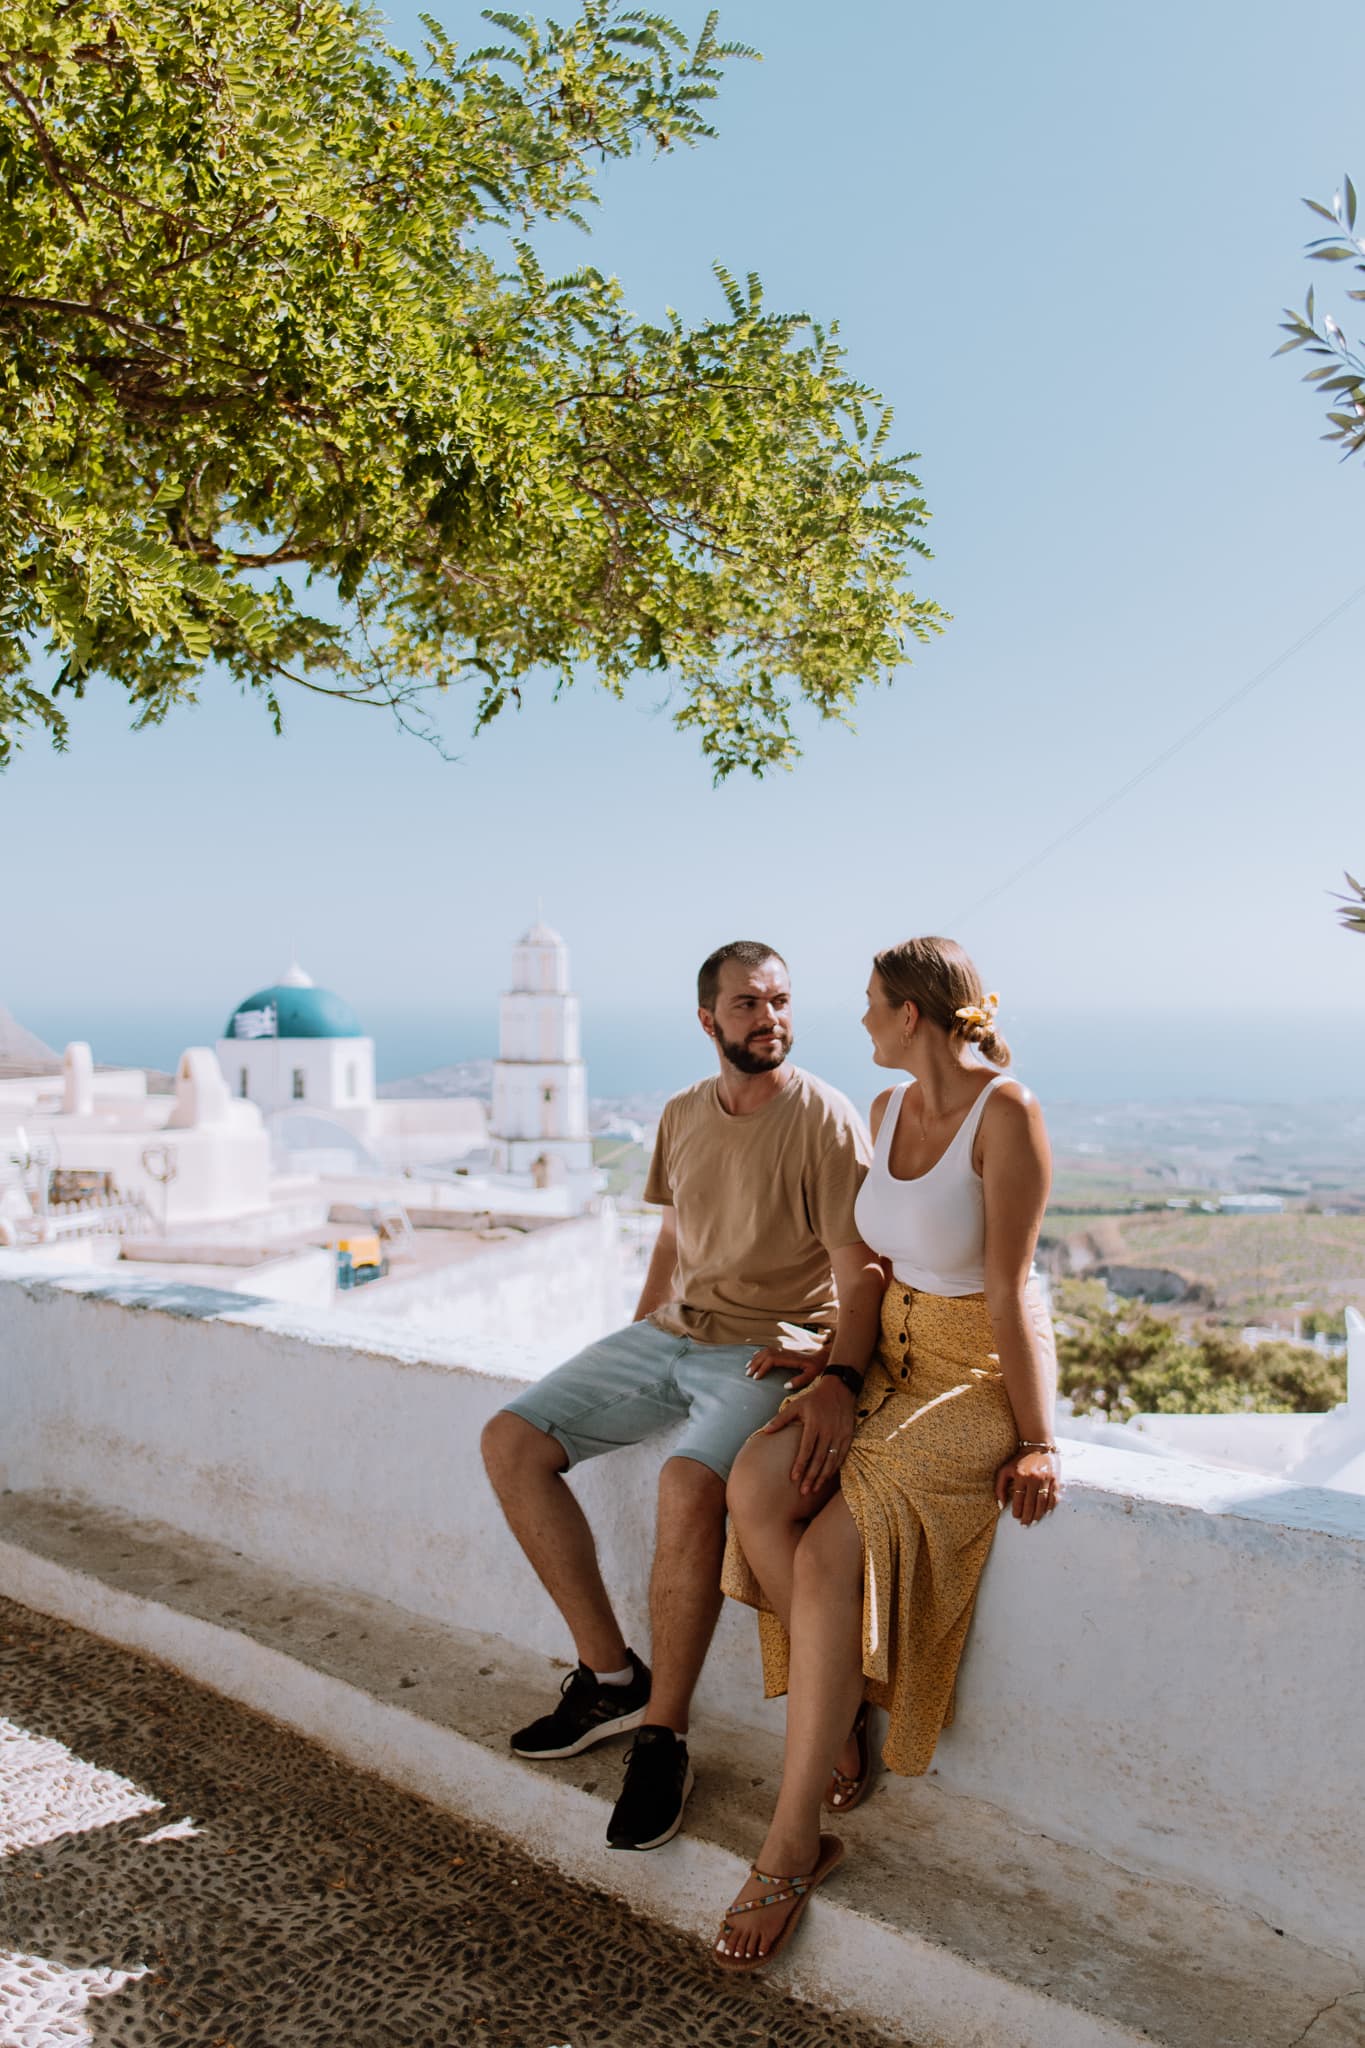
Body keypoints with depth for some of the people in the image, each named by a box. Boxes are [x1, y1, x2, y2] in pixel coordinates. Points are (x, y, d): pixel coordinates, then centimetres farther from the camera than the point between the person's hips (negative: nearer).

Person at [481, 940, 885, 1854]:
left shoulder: (823, 1118, -11)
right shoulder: (683, 1115, 9)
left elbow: (860, 1271, -14)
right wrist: (630, 1349, 14)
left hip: (771, 1350, -7)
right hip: (671, 1333, 7)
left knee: (690, 1485, -35)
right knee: (512, 1442, -5)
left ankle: (662, 1738, -14)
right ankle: (611, 1675, 3)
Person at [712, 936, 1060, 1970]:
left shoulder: (1007, 1112, -18)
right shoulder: (888, 1110, 6)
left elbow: (1008, 1291, -18)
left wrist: (1035, 1440, -14)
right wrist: (844, 1375, 1)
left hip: (986, 1378, -7)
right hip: (898, 1362, 7)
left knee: (831, 1553, -24)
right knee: (758, 1485, -19)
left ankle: (793, 1844, -9)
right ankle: (841, 1718, 0)